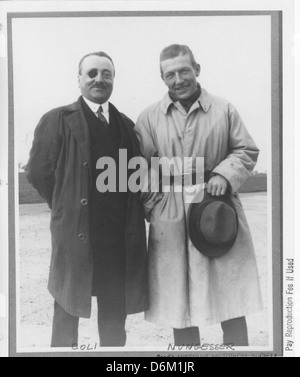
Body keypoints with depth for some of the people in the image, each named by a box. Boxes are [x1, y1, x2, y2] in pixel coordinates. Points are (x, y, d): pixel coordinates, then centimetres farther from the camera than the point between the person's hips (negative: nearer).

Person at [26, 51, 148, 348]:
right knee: (68, 308, 7)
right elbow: (38, 171, -2)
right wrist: (66, 207, 1)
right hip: (75, 232, -4)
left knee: (115, 312, 14)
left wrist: (126, 213, 5)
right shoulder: (58, 120, -2)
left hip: (120, 238, 4)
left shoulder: (126, 125, 11)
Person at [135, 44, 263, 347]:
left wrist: (224, 174, -10)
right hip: (170, 223, 1)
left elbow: (247, 150, 8)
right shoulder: (149, 118, 5)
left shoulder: (224, 110, 5)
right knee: (178, 304, 9)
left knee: (231, 303, 5)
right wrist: (153, 208, -3)